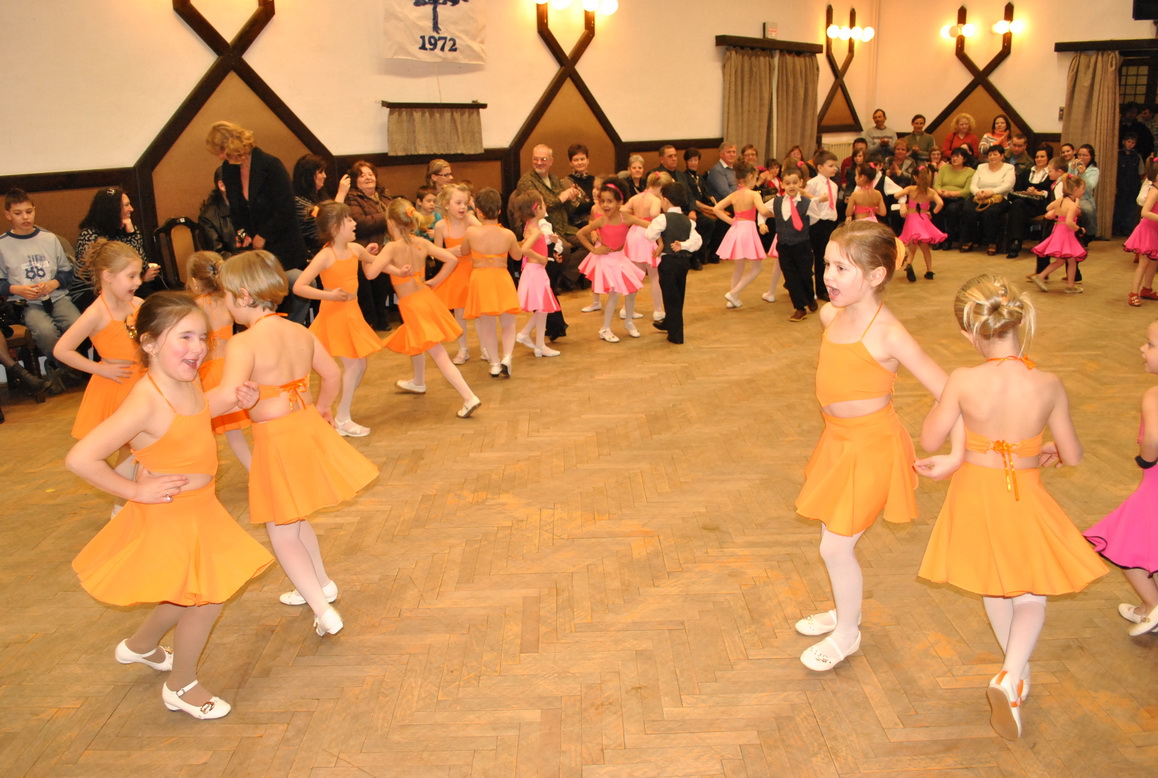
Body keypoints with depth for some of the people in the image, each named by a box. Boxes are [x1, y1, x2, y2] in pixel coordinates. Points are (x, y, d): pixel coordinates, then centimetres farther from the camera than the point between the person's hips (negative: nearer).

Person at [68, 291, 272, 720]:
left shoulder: (188, 384, -4)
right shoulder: (146, 402, -30)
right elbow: (80, 458, -32)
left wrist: (234, 400, 0)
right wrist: (136, 490, -21)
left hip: (199, 508, 9)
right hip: (169, 516, -8)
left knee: (193, 594, 25)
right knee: (207, 599, 4)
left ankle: (140, 645, 51)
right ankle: (181, 687, 29)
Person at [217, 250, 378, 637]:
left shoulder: (243, 344, -21)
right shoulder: (301, 332, 1)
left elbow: (226, 399, -32)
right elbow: (331, 374, 13)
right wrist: (322, 407, 30)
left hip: (276, 441, -7)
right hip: (308, 429, 7)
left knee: (282, 532, 9)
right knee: (296, 520, 28)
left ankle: (324, 612, 9)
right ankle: (321, 583, 45)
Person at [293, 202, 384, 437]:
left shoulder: (355, 249, 1)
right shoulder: (325, 256, -19)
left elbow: (375, 262, 25)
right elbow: (298, 287, -24)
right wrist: (329, 295, -27)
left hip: (352, 314, 7)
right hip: (335, 314, -7)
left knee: (359, 365, 11)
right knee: (353, 365, -6)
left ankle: (342, 415, 25)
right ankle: (342, 421, 7)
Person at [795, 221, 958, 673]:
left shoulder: (887, 334, -24)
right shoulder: (831, 317, -3)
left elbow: (947, 392, -21)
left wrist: (956, 454, -21)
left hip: (870, 446, -7)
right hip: (838, 439, 7)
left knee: (835, 546, 2)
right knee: (835, 538, 19)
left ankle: (847, 634, 26)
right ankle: (846, 612, 43)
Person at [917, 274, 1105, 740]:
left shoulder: (963, 382, -23)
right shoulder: (1048, 385, -18)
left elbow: (930, 442, -10)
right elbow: (1073, 456, -5)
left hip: (975, 491, 1)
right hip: (1024, 498, -1)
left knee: (993, 584, 25)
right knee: (1031, 594, 18)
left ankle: (1016, 666, 45)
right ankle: (1012, 676, -4)